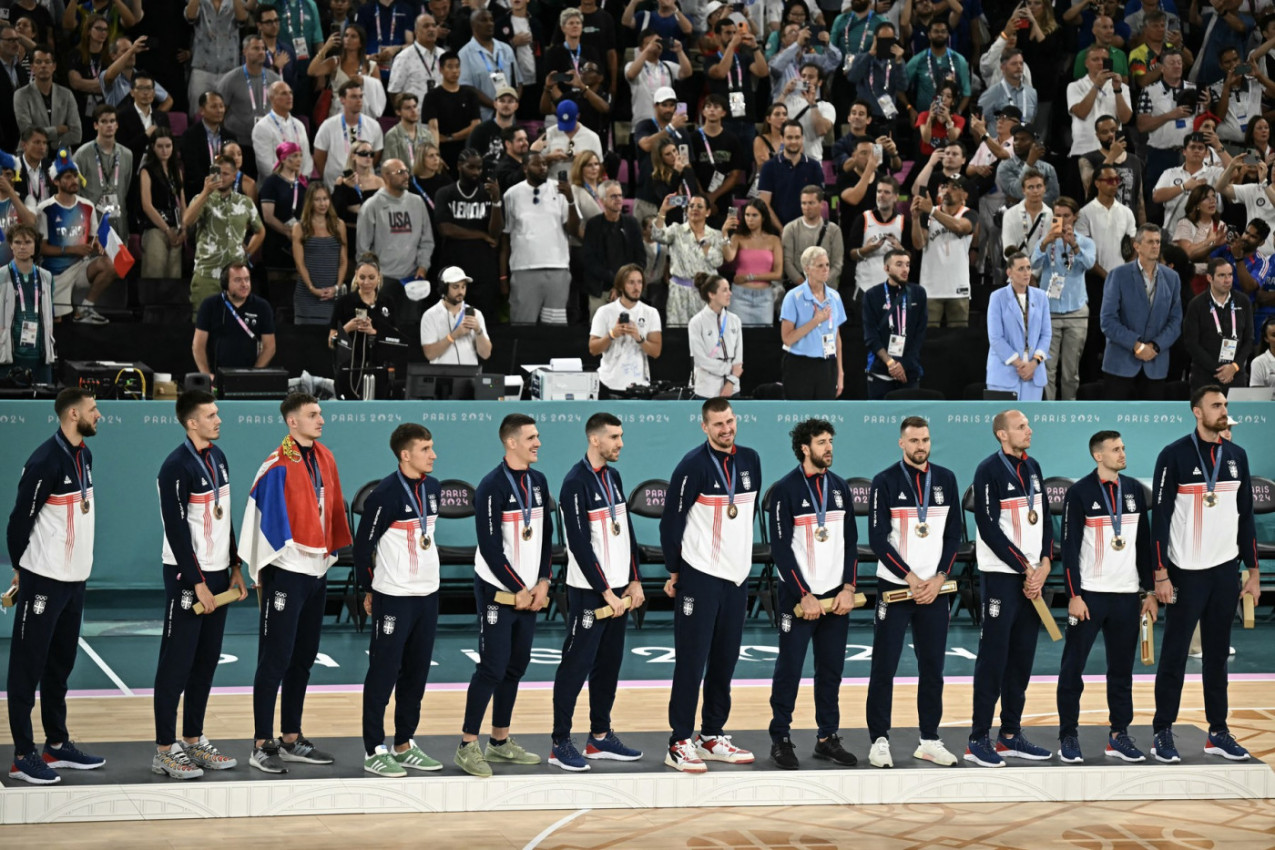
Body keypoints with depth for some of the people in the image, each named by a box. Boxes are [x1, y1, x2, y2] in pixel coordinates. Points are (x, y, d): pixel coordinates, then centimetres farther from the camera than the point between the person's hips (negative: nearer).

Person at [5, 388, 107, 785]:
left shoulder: (84, 455, 9)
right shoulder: (45, 461, -18)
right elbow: (21, 518, -13)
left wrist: (77, 560, 15)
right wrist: (21, 569, -3)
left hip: (75, 578, 8)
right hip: (43, 579, -8)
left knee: (60, 665, 16)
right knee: (28, 667, -1)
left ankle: (57, 745, 25)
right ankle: (24, 756, 2)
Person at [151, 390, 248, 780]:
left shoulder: (218, 458, 10)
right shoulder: (177, 467, -16)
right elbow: (177, 530, -18)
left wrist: (235, 567, 14)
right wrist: (198, 584, -18)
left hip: (217, 574, 8)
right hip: (187, 576, -8)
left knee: (206, 661, 12)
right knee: (177, 663, -4)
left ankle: (194, 741, 21)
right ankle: (165, 750, 1)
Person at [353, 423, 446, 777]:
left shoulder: (433, 488, 7)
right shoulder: (385, 495, -15)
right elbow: (363, 543, -9)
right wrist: (368, 591, -3)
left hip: (427, 595, 7)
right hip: (393, 598, -7)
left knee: (416, 674, 12)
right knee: (383, 674, -1)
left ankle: (404, 746, 21)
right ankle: (374, 752, 4)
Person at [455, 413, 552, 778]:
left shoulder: (538, 481, 9)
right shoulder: (492, 486, -14)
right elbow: (491, 547, -16)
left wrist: (542, 582, 1)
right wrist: (518, 590, -13)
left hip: (528, 591, 7)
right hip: (497, 591, -7)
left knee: (515, 666, 11)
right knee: (492, 668, -8)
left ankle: (500, 741, 21)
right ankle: (467, 747, -2)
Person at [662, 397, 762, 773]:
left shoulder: (750, 460, 7)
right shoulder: (693, 466, -12)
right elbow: (672, 520, -9)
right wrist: (674, 571, -6)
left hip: (737, 576, 6)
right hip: (699, 576, -6)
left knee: (724, 660, 10)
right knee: (691, 661, -4)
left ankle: (712, 737, 20)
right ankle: (679, 744, -1)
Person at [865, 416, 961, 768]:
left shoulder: (945, 479, 8)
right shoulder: (885, 481, -4)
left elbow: (954, 533, 8)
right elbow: (878, 538, -8)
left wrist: (939, 578, -5)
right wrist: (910, 578, -13)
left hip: (934, 589, 4)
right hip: (894, 587, -4)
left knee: (932, 668, 7)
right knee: (884, 667, -2)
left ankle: (929, 740, 16)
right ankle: (879, 740, 4)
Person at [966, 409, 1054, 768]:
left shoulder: (1032, 467, 12)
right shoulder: (989, 471, -11)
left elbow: (1045, 518, 14)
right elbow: (989, 529, -16)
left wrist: (1044, 564, -1)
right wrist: (1025, 568, -13)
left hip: (1033, 576, 7)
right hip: (1001, 576, -7)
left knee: (1022, 658, 10)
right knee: (993, 658, -6)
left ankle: (1010, 735, 18)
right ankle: (978, 741, -1)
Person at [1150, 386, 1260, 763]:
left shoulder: (1236, 456, 9)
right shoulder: (1175, 455, -7)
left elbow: (1246, 516, 14)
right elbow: (1159, 517, -8)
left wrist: (1253, 572, 10)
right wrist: (1161, 574, -13)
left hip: (1225, 571, 5)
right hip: (1187, 572, -5)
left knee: (1217, 655, 9)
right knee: (1174, 654, -1)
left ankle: (1218, 732, 14)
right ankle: (1163, 733, 4)